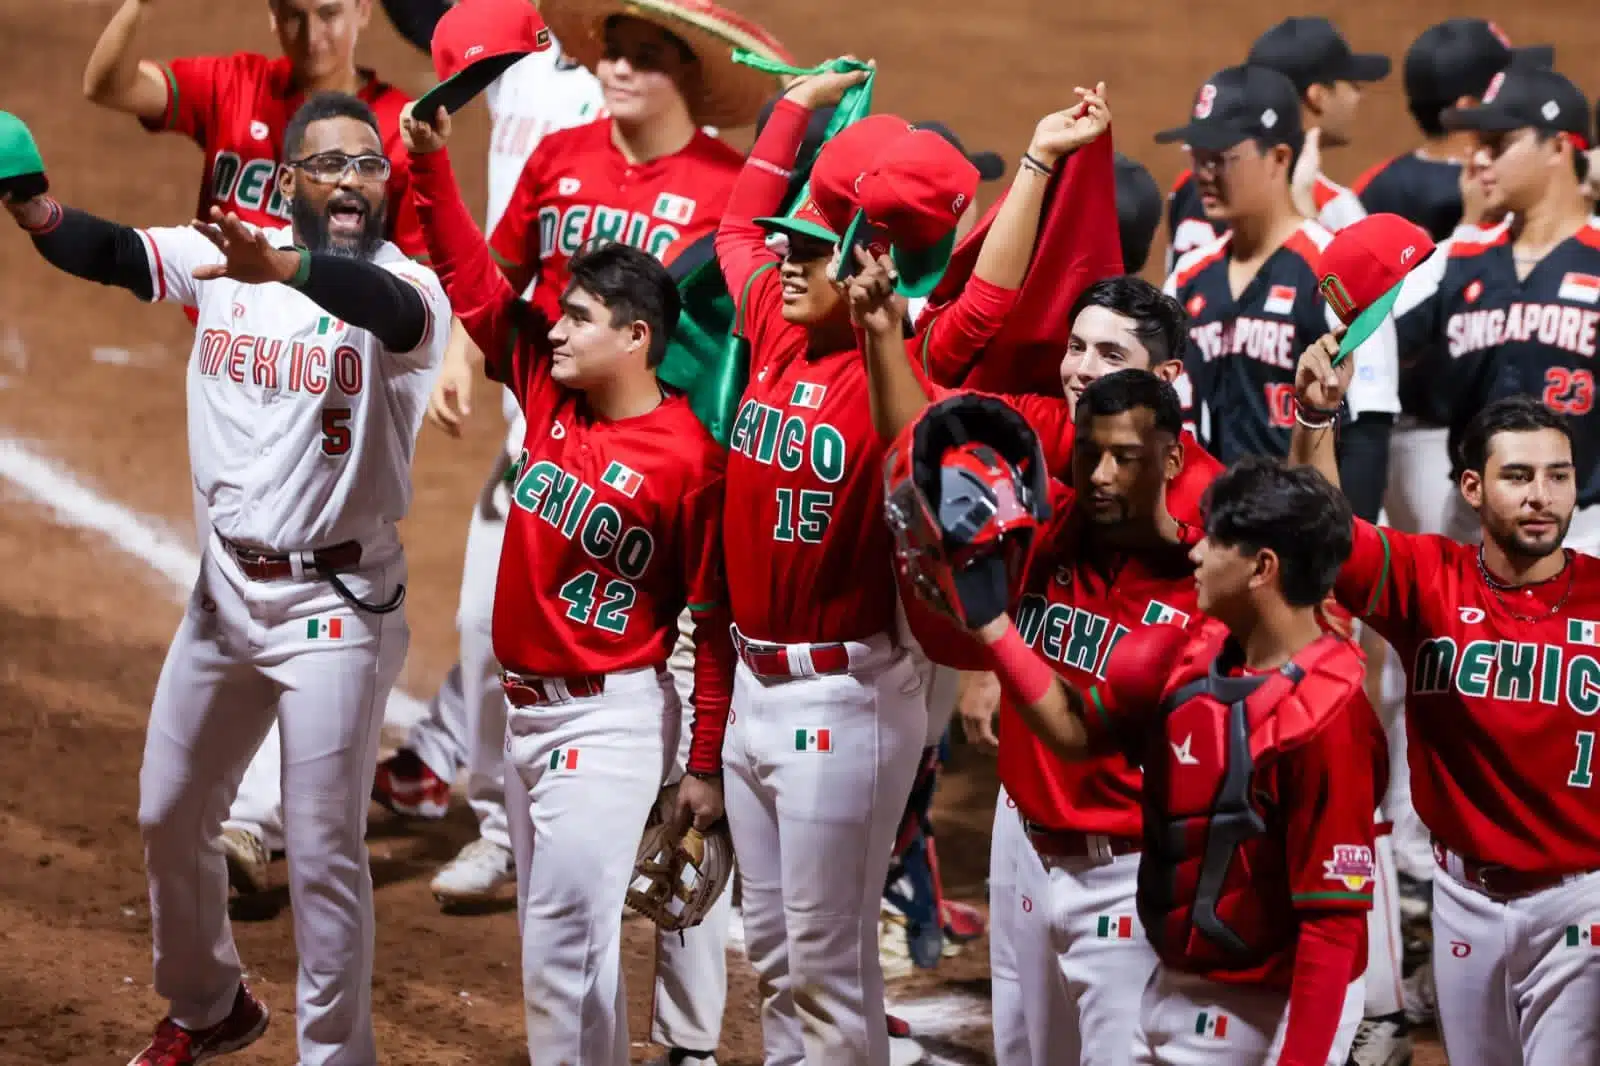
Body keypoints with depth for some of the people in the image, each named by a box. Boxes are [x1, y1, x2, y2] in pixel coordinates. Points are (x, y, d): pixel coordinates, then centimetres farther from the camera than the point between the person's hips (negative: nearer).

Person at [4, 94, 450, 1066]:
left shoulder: (407, 287, -15)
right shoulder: (224, 260, -1)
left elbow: (390, 307, -39)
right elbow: (112, 254, -14)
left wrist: (278, 267, -58)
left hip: (336, 603, -6)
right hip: (228, 587, 6)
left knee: (323, 851, -4)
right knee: (170, 816, 18)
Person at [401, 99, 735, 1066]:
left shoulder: (687, 458, -18)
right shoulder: (550, 392, 1)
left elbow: (713, 620, -15)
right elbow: (476, 284, 6)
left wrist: (707, 763, -13)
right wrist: (433, 161, -3)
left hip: (612, 716, -8)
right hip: (528, 700, 8)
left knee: (566, 936, -11)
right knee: (552, 933, 15)